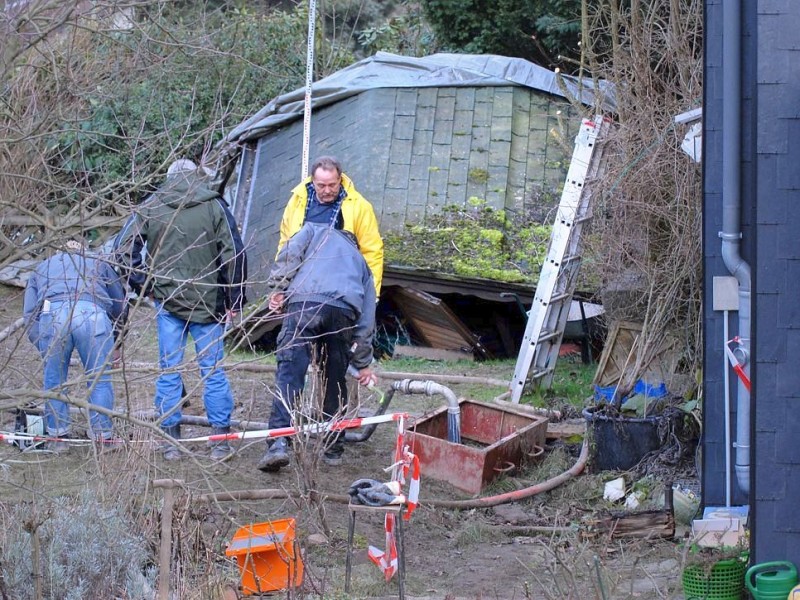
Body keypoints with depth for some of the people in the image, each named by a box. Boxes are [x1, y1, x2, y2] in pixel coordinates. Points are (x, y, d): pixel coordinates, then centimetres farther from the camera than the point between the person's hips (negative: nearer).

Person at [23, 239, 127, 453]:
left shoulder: (41, 268, 35)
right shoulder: (98, 263, 34)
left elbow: (29, 314, 23)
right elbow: (120, 306, 31)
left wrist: (43, 348, 21)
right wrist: (114, 344, 41)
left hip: (51, 317, 1)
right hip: (92, 314, -1)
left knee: (54, 381, 14)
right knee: (99, 380, 9)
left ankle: (57, 437, 17)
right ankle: (103, 437, 13)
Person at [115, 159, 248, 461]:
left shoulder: (150, 207, 2)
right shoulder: (214, 206, -2)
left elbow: (124, 249, 0)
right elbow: (234, 253, -5)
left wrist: (143, 286, 7)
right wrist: (234, 299, 1)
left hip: (167, 301, 1)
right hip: (209, 303, -1)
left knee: (169, 370, 7)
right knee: (213, 370, 5)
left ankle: (171, 440, 9)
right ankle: (222, 439, 6)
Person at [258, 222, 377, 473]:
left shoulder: (315, 230, 34)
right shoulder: (360, 261, 38)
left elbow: (290, 254, 10)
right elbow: (366, 321, 35)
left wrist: (278, 289, 5)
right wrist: (363, 363, 40)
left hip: (304, 300, -3)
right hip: (344, 310, 3)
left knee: (289, 374, -8)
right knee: (335, 379, 18)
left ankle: (279, 443, -20)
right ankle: (333, 447, 22)